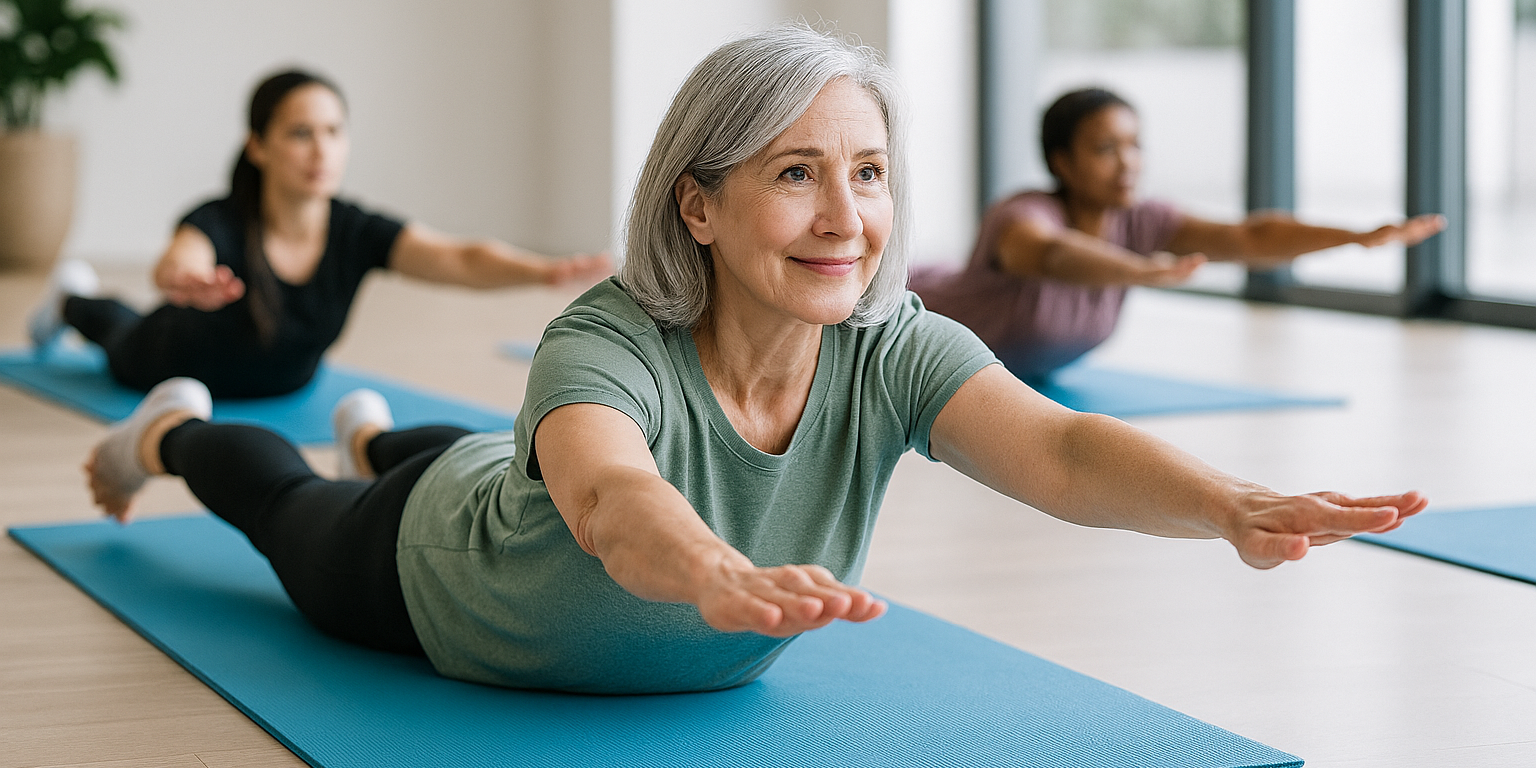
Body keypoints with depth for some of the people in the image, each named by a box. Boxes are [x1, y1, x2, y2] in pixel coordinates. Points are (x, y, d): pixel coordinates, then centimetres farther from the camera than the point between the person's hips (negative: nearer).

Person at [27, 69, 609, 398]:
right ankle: (71, 301, 66)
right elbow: (176, 265, -66)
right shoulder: (220, 224, -43)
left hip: (281, 382, 3)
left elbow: (465, 261, -52)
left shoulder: (358, 233, -37)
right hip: (171, 363, -3)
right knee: (125, 338, 33)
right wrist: (187, 281, -91)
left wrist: (550, 272, -71)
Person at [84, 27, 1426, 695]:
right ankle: (175, 428, 62)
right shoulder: (610, 344, -46)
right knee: (292, 511, 31)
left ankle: (379, 430, 73)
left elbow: (1060, 449, -52)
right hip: (437, 568, -4)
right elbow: (611, 499, -66)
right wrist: (728, 580, -89)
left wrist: (1239, 507, -72)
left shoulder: (894, 354, -35)